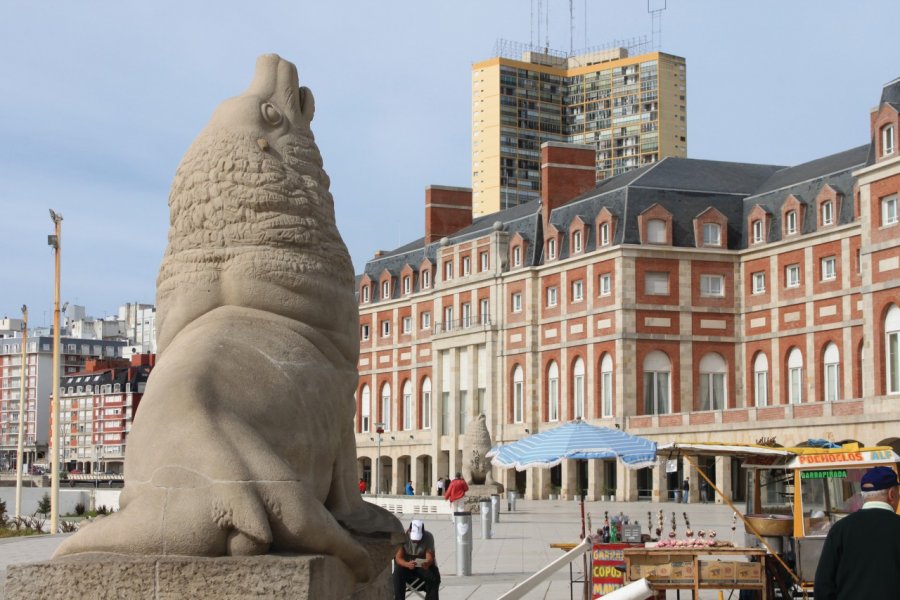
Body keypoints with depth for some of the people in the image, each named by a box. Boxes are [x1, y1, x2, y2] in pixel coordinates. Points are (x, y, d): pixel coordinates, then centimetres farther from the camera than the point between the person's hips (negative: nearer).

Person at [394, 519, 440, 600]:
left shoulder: (428, 537, -16)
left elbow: (430, 557, -21)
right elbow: (398, 558, -24)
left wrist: (427, 563, -46)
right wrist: (407, 564, -46)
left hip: (423, 564, 1)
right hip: (405, 563, -1)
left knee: (434, 576, -28)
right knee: (398, 573, -33)